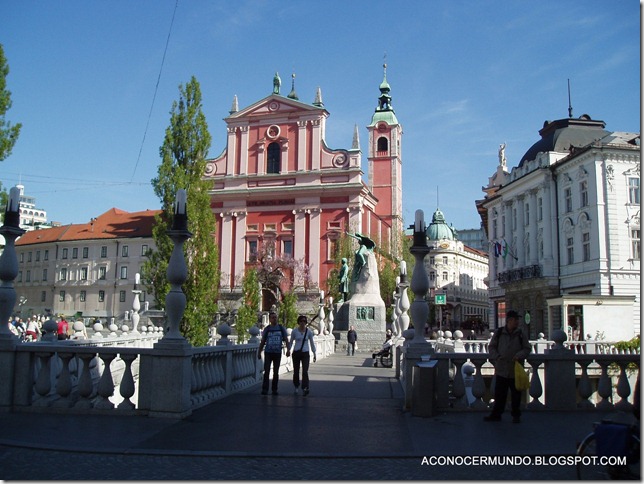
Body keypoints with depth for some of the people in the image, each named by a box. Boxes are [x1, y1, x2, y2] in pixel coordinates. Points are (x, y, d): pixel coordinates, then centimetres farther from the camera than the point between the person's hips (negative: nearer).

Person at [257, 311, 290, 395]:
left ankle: (274, 389, 13)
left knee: (276, 372, 6)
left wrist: (288, 349, -10)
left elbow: (286, 339, 3)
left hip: (278, 353, 1)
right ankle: (265, 389, -9)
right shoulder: (267, 329, 4)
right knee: (267, 371, -9)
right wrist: (259, 352, 7)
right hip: (268, 353, -1)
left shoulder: (281, 328, 5)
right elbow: (262, 341, 10)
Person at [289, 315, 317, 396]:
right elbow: (291, 342, 8)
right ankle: (296, 387, 27)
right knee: (296, 371, 8)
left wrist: (314, 354, 10)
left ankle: (305, 388, -19)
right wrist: (289, 351, -4)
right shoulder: (294, 331, -2)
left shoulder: (309, 332, -1)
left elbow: (312, 343, 8)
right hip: (296, 353, 1)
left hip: (305, 353, -1)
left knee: (305, 371, -14)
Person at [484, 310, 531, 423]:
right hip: (501, 369, 0)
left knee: (516, 394, 8)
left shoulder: (521, 334, 1)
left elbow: (527, 349, 3)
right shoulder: (498, 333, 2)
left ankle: (516, 415, 22)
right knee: (499, 393, 7)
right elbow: (492, 347, 8)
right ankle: (496, 414, 18)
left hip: (516, 370, 0)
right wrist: (496, 357, -9)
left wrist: (519, 355, -15)